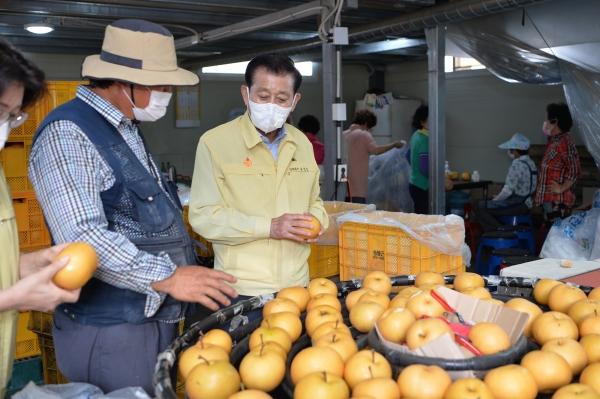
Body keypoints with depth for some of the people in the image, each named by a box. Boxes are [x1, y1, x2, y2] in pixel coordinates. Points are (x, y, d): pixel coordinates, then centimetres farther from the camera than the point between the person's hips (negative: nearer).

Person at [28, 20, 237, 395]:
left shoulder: (128, 129, 14)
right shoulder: (67, 133, -16)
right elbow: (81, 235, -26)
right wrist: (166, 277, -27)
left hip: (158, 318, 9)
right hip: (109, 332, -9)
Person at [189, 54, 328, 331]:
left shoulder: (302, 144, 10)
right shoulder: (215, 142, -7)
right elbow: (203, 216, -12)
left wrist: (317, 219, -2)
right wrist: (269, 227, -20)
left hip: (296, 284, 5)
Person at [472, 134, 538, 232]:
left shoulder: (517, 165, -19)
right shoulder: (530, 163, 11)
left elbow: (508, 190, -21)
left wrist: (494, 200, -3)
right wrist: (497, 199, 15)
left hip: (517, 205, -10)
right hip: (526, 204, 10)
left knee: (478, 206, -9)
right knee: (487, 205, 25)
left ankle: (497, 230, -4)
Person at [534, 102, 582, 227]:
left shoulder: (565, 142, -16)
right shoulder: (554, 141, 14)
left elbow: (575, 170, -24)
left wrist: (562, 188, -17)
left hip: (558, 199, -10)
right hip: (549, 197, 10)